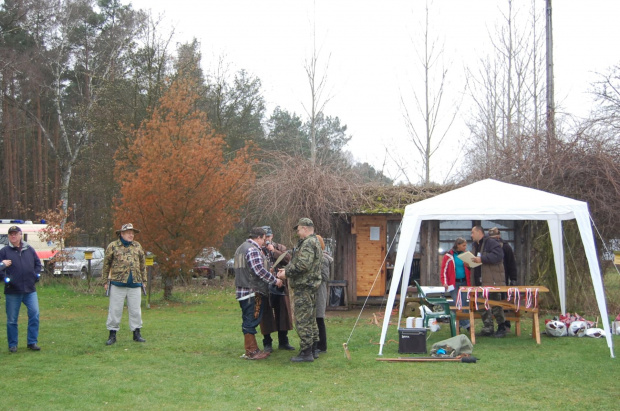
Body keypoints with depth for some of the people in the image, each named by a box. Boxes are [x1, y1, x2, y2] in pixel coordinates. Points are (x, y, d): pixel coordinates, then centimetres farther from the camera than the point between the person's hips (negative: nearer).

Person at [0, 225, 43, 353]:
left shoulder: (29, 250, 10)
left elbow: (37, 263, 18)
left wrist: (36, 275, 4)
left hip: (30, 290, 2)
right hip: (12, 291, -2)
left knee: (34, 314, -5)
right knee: (12, 319, 4)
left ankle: (32, 342, 5)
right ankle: (12, 345, 15)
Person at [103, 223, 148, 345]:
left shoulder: (137, 246, 12)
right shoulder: (112, 246, 2)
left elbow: (142, 265, 17)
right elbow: (106, 265, 6)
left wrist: (144, 281, 14)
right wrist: (105, 281, 3)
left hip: (135, 284, 3)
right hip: (117, 284, -3)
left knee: (135, 310, 5)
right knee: (115, 310, 0)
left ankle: (137, 334, 14)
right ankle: (112, 334, 7)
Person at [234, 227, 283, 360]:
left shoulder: (241, 248, 19)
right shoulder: (253, 250, -14)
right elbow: (259, 270, -22)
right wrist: (275, 280, -12)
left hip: (242, 291, 10)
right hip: (252, 292, -10)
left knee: (249, 322, 14)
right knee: (251, 322, -6)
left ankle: (253, 349, 19)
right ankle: (250, 352, -3)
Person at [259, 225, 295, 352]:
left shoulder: (280, 248, 11)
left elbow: (288, 258, -8)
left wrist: (274, 251, -10)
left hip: (280, 287, 3)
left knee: (282, 314, 8)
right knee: (266, 316, 1)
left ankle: (283, 341, 19)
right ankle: (267, 343, 10)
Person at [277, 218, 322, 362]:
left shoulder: (308, 243, -16)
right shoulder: (315, 242, 19)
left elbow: (303, 264, -26)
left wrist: (287, 273, -15)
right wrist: (287, 269, 10)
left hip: (304, 287, -11)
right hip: (311, 286, 11)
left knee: (303, 320, -8)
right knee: (311, 320, 16)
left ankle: (306, 352, -7)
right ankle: (312, 349, 22)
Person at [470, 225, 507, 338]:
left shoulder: (491, 243, -8)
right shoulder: (476, 246, 21)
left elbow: (498, 256, -22)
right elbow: (474, 260, 30)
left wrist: (482, 259, -21)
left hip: (493, 281, -9)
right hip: (481, 282, 9)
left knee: (496, 304, -7)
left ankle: (501, 327, 2)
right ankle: (488, 328, 14)